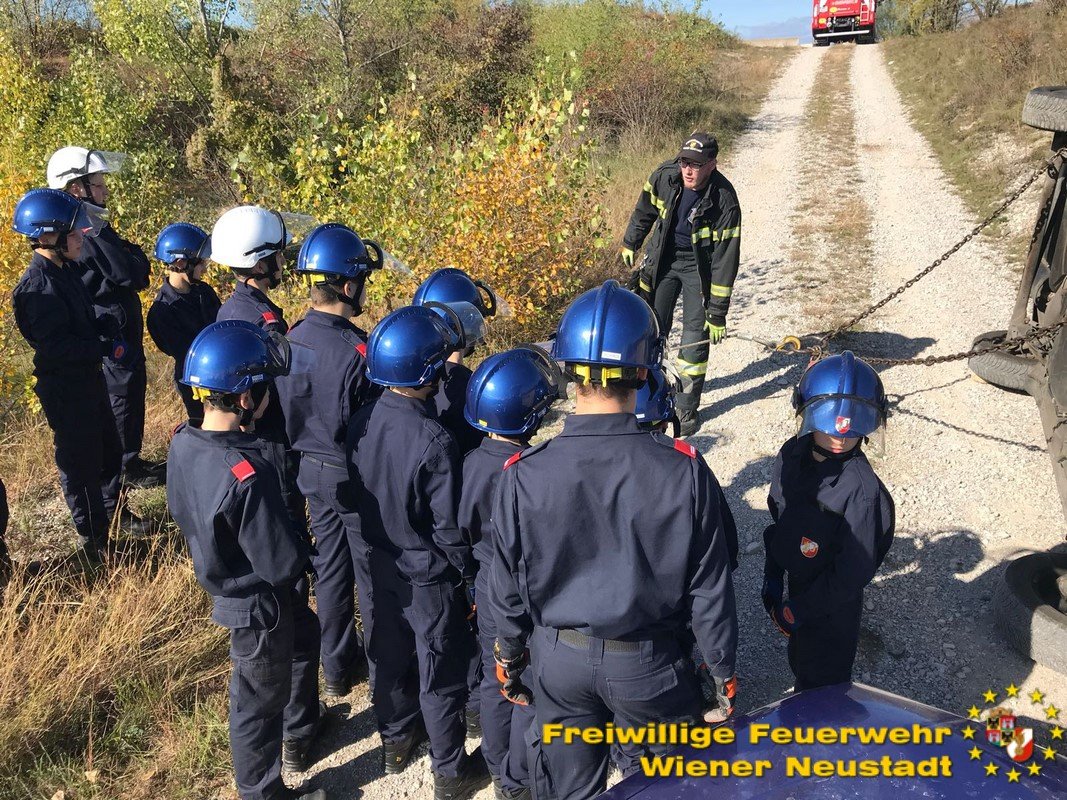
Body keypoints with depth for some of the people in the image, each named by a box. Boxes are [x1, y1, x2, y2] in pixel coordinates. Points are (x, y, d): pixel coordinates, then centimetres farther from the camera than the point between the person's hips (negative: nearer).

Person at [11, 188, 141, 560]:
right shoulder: (39, 286, -24)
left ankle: (112, 509, 42)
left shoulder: (65, 270, 6)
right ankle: (93, 537, 18)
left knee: (109, 449, 22)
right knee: (81, 462, 4)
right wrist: (107, 347, -21)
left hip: (90, 376, 9)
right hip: (64, 387, -9)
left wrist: (108, 334, 1)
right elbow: (56, 346, -28)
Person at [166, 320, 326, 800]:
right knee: (260, 700, 15)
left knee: (304, 639, 31)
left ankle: (300, 732, 55)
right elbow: (283, 565, -29)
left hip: (226, 583, 8)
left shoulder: (184, 443, -12)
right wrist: (301, 544, -9)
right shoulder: (245, 476, -37)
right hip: (258, 604, -8)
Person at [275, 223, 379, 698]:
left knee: (330, 567, 19)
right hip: (355, 475, -6)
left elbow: (286, 410, 5)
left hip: (309, 470, 7)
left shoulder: (290, 339, -5)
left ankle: (338, 667, 33)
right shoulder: (356, 350, -26)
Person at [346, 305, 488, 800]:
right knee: (440, 675, 13)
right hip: (427, 576, -6)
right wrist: (471, 573, -6)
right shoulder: (433, 442, -30)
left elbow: (353, 497, 1)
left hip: (374, 566, 6)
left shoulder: (360, 424, -12)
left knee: (388, 657, 25)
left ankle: (395, 741, 47)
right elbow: (448, 526, -23)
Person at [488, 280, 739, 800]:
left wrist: (510, 659, 11)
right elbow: (710, 590, -12)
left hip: (559, 660, 1)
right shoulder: (684, 471, -22)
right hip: (649, 663, 0)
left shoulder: (524, 475, -20)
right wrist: (722, 675, 4)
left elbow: (507, 588, -7)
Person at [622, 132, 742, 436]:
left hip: (699, 265, -3)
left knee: (695, 340, -3)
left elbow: (725, 260, -23)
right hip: (663, 257, 3)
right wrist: (630, 243, 17)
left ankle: (687, 409, 11)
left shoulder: (725, 202, -27)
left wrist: (718, 312, -22)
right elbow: (645, 210, 5)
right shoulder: (664, 176, -18)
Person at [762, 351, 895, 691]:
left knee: (822, 683, 14)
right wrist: (772, 578, 7)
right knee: (800, 665, 29)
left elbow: (854, 572, -24)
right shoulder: (792, 455, -9)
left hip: (831, 609, -6)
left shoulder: (863, 491, -30)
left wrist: (797, 611, -18)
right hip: (796, 585, 7)